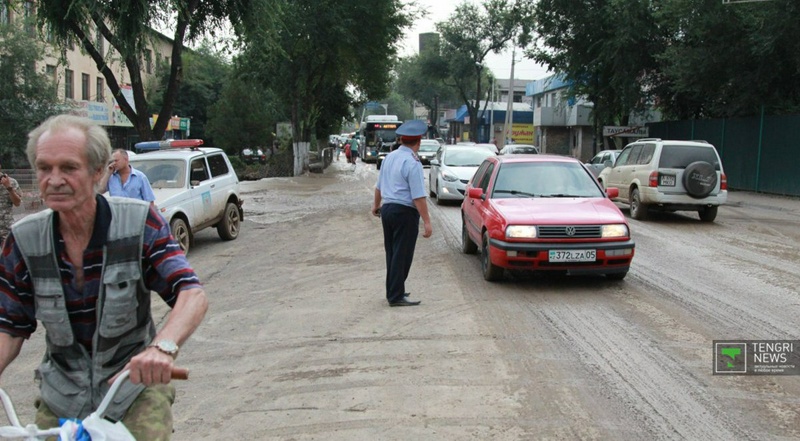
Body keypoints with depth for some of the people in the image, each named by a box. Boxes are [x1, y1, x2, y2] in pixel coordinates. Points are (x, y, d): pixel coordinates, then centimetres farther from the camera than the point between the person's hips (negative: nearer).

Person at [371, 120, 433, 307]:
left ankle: (393, 291, 29)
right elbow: (418, 196, -21)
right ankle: (396, 297, 4)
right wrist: (427, 221, -20)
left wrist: (376, 205, 34)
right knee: (402, 255, -1)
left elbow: (379, 186, 18)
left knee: (391, 253, 17)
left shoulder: (389, 157, 7)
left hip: (387, 209, 8)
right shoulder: (413, 163, -16)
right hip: (405, 213, -8)